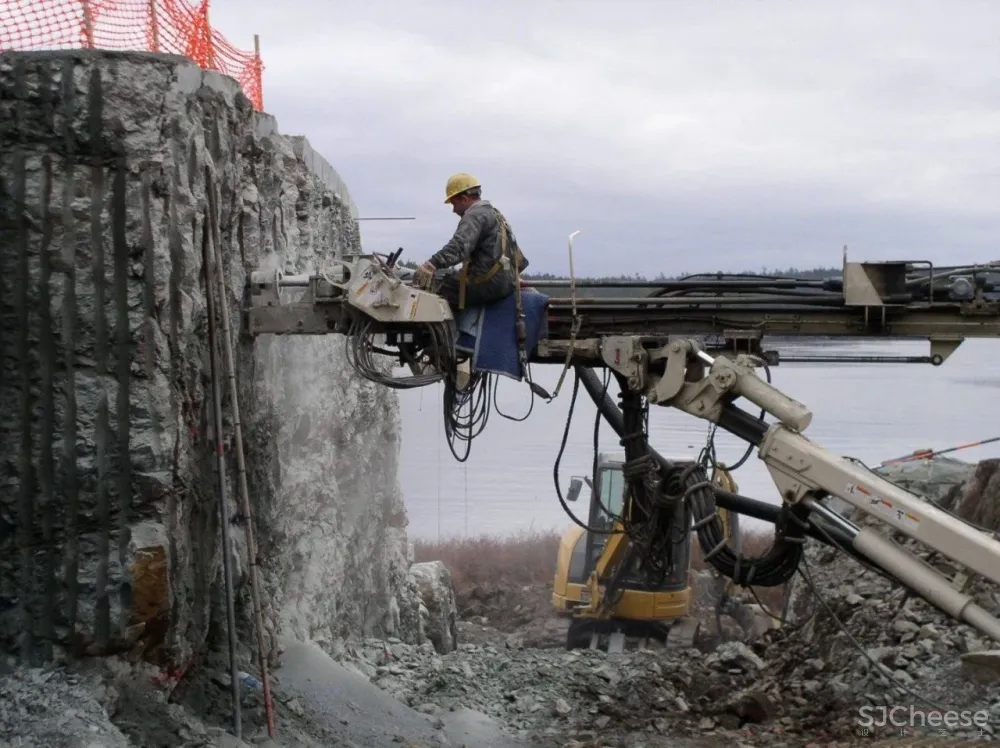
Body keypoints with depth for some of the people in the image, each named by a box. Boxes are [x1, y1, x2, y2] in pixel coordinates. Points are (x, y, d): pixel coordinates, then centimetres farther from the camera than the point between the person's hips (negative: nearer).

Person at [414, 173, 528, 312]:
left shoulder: (476, 214, -7)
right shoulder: (495, 214, 25)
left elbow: (459, 246, -28)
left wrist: (431, 265, -39)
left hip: (488, 284, -10)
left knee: (436, 282, -11)